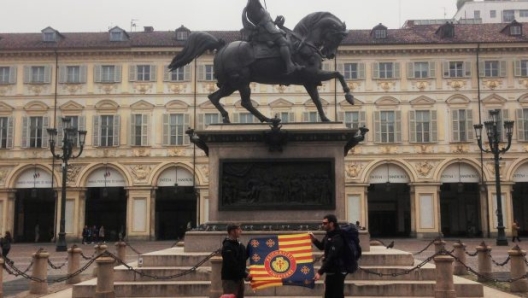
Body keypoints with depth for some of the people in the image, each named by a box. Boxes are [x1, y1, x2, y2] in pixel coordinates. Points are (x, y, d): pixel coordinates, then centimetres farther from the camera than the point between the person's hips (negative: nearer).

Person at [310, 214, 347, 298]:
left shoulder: (337, 238, -21)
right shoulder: (329, 235, 9)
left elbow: (331, 257, -26)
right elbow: (322, 247, 24)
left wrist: (320, 272, -28)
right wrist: (314, 240, 4)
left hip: (337, 272, -10)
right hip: (331, 271, 10)